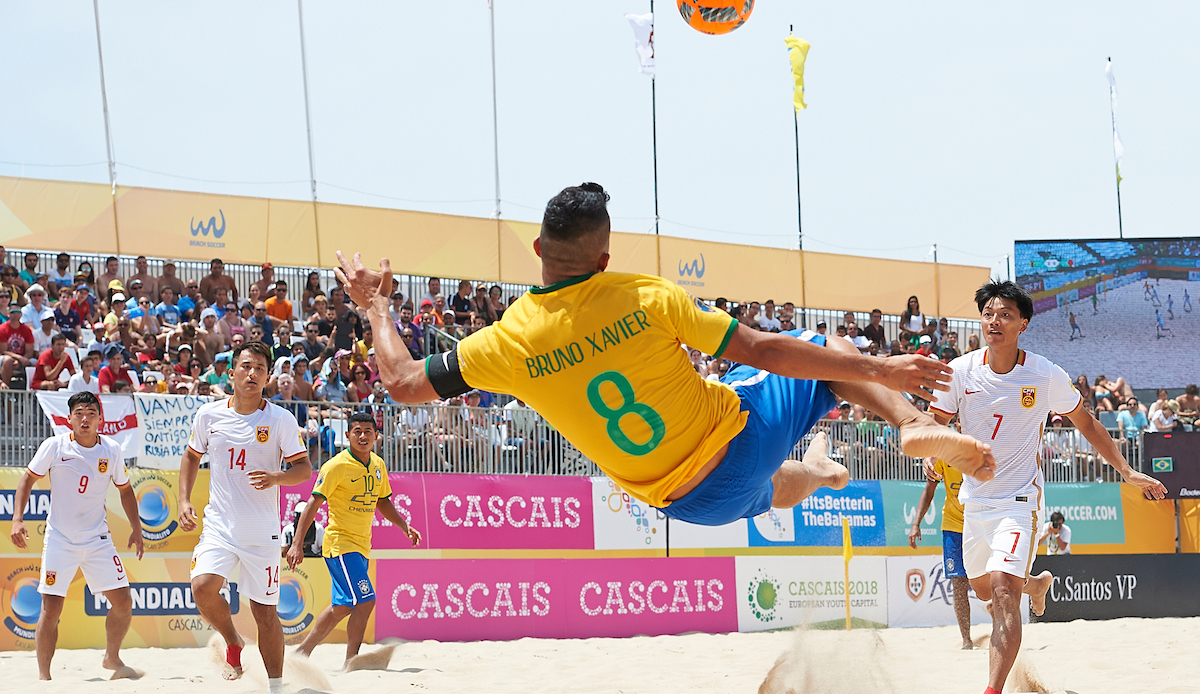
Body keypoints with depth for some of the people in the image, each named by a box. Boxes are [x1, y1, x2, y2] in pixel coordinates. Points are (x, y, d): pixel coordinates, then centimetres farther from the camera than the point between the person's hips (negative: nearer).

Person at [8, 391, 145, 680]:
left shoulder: (111, 450, -1)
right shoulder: (54, 446, -9)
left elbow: (125, 489, 14)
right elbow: (28, 478, 0)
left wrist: (136, 528, 8)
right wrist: (17, 519, -10)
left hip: (98, 538, 3)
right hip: (59, 540, -3)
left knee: (123, 602, -2)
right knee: (51, 608, -8)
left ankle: (112, 658, 21)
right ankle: (43, 674, 5)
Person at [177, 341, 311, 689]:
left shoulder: (281, 420, -4)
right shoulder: (209, 415, 2)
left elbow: (304, 468, -2)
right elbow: (192, 456, 18)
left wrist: (276, 477, -22)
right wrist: (184, 500, 7)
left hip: (263, 532, -1)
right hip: (219, 526, 1)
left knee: (265, 612, 3)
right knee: (203, 586, -22)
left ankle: (276, 687, 16)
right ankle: (233, 643, 7)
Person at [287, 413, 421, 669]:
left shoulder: (378, 465, 9)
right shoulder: (337, 466, -14)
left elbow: (382, 502, 25)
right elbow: (313, 503, -16)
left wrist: (404, 526, 12)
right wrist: (297, 544, -22)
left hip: (361, 546, 8)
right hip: (340, 543, -8)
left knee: (342, 606, 14)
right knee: (365, 601, -16)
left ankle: (303, 651, 27)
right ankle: (351, 664, -6)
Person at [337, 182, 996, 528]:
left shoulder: (508, 343, -14)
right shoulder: (646, 297, -19)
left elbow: (402, 382, -3)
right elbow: (762, 351, -17)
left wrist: (375, 305, 15)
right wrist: (877, 369, -10)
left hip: (691, 502, 3)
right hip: (739, 435, -3)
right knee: (829, 349, 19)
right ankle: (914, 425, -1)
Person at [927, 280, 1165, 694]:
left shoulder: (1047, 377, -11)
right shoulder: (961, 372, -7)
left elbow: (1086, 425, 4)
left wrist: (1128, 472, 3)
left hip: (1018, 500, -4)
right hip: (974, 500, 4)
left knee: (1004, 591, -22)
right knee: (983, 589, 22)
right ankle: (1036, 583, 56)